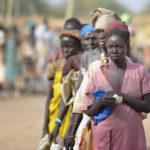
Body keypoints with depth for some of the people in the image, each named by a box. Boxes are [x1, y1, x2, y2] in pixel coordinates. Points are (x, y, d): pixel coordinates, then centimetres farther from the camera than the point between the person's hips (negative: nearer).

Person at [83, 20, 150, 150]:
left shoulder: (139, 71, 4)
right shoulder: (98, 74, 5)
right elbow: (89, 111, 5)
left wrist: (123, 97, -13)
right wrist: (102, 101, -15)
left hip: (132, 138, 0)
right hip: (104, 138, 0)